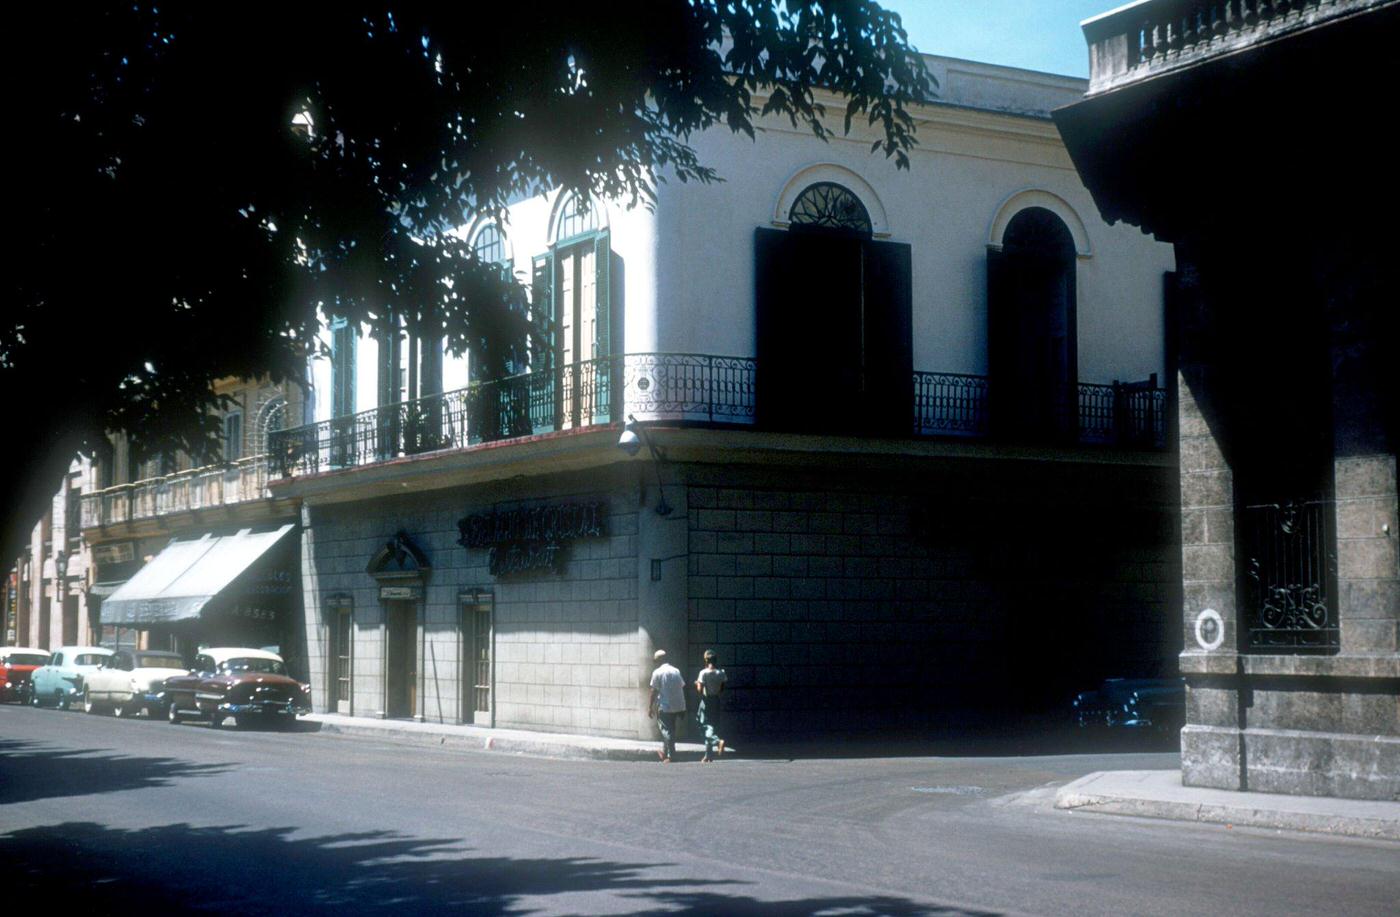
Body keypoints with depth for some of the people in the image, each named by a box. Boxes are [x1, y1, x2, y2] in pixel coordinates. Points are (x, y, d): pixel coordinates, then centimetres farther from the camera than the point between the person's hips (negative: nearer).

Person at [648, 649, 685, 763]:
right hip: (679, 706, 5)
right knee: (671, 730, 17)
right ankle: (664, 752, 26)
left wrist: (650, 707, 0)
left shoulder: (657, 673, -7)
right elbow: (682, 686, 9)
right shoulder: (676, 671, 8)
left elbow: (654, 691, -8)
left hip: (665, 707, -5)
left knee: (666, 731, 1)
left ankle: (671, 756, -4)